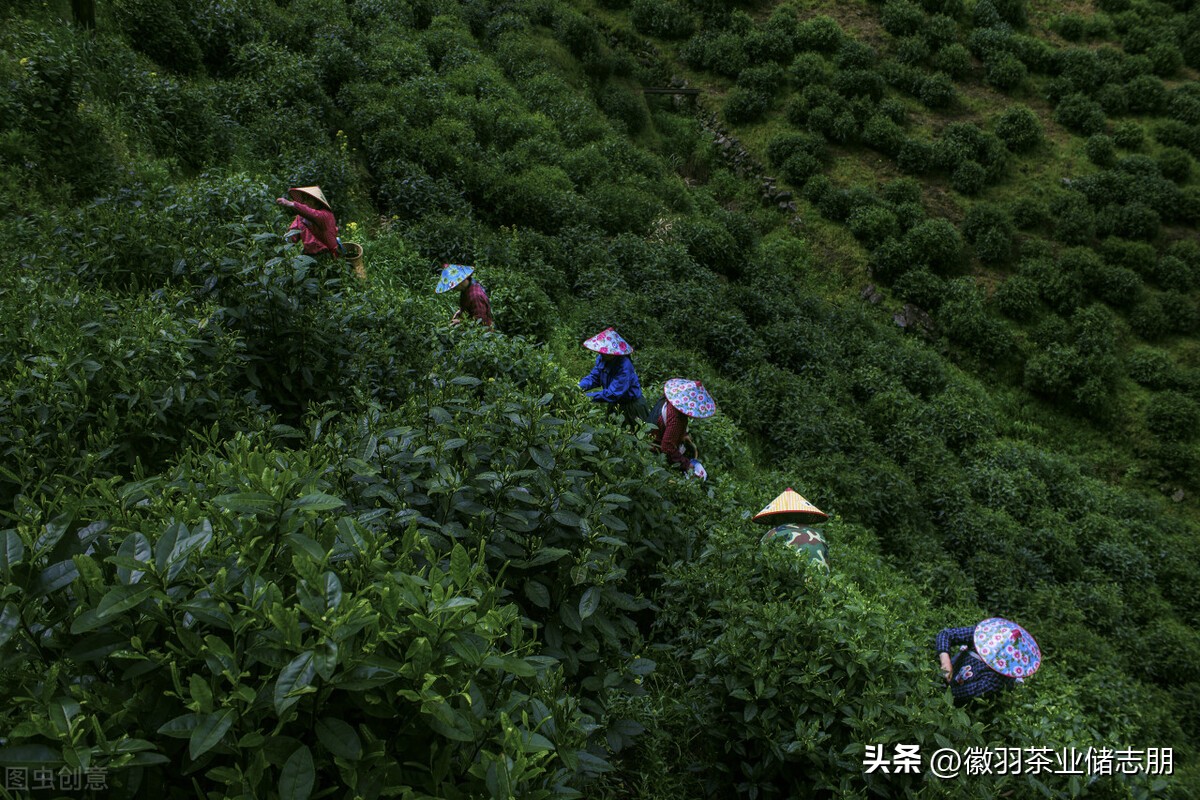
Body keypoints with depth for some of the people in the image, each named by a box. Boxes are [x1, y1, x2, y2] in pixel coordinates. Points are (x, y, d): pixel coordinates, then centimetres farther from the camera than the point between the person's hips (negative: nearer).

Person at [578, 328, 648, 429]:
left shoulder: (624, 366, -35)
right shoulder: (601, 358, -12)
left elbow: (613, 393, -37)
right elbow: (594, 376, -3)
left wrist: (588, 396, -37)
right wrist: (581, 386, -24)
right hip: (614, 404, 7)